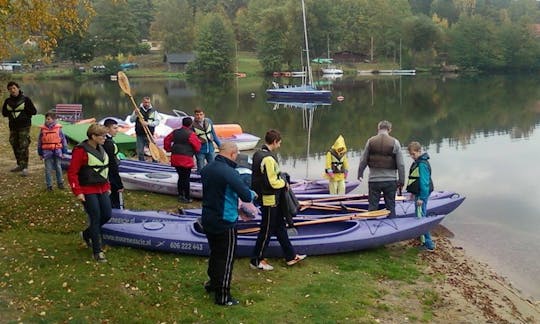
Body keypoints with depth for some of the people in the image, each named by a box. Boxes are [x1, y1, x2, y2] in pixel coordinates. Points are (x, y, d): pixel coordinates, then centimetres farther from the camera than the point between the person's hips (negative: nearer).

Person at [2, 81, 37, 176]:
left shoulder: (25, 99, -4)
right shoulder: (8, 101, 8)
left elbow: (34, 111, -4)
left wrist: (23, 111, -10)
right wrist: (12, 111, -4)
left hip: (24, 126, -5)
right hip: (13, 126, 5)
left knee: (23, 147, -10)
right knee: (15, 146, 10)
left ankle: (25, 167, -8)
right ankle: (20, 165, 23)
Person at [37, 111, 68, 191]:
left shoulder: (58, 128, -2)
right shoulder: (42, 129, 1)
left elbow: (63, 140, 5)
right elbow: (39, 142, 7)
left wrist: (64, 151, 5)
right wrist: (40, 153, 7)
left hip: (57, 151, 0)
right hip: (47, 151, 0)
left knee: (58, 168, 9)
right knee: (48, 169, 4)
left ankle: (60, 183, 22)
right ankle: (49, 185, 12)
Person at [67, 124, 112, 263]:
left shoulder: (101, 149, 10)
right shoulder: (81, 150, -15)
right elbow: (72, 173, -15)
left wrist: (107, 186, 18)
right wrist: (78, 192, -19)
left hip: (102, 189, 8)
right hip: (88, 191, -8)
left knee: (107, 215, 7)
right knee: (95, 218, -4)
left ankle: (87, 234, 33)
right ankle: (97, 252, 7)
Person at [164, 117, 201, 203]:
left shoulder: (175, 132, 10)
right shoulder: (190, 134, -10)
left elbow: (166, 140, 16)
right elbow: (197, 145, -8)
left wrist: (169, 149, 22)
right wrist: (194, 152, 12)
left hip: (175, 158, 6)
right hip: (186, 159, -6)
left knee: (180, 177, 16)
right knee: (186, 178, 1)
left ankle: (180, 195, 20)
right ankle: (187, 197, 5)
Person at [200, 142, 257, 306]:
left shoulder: (207, 168, 2)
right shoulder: (229, 172, -24)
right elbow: (247, 196, -24)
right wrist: (253, 194, -2)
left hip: (207, 220, 8)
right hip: (224, 223, -8)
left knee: (215, 253, 25)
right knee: (226, 258, 4)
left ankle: (212, 283, 42)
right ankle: (223, 296, 12)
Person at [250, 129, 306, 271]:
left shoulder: (258, 154, 6)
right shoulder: (268, 159, -25)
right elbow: (273, 182, -25)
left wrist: (279, 179, 10)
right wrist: (284, 183, -7)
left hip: (263, 195, 10)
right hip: (269, 199, -10)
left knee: (280, 226, 18)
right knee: (267, 230, 4)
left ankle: (291, 256, 29)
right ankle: (256, 261, 16)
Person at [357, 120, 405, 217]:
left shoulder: (370, 141, -2)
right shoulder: (395, 142, -5)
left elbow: (363, 160, 5)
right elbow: (400, 164, -5)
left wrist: (360, 174, 20)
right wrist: (401, 181, 3)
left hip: (374, 180, 1)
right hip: (390, 180, -1)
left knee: (372, 207, 9)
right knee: (391, 207, 9)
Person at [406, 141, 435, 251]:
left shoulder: (422, 164, -19)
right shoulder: (417, 162, 13)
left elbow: (424, 182, -22)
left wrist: (421, 197, -21)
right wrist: (414, 193, 24)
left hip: (422, 194, -11)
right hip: (418, 193, 11)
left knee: (421, 217, -10)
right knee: (420, 216, 18)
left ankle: (428, 244, -8)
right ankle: (423, 239, 29)